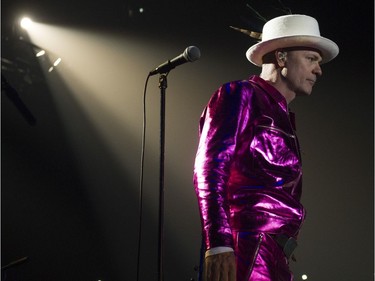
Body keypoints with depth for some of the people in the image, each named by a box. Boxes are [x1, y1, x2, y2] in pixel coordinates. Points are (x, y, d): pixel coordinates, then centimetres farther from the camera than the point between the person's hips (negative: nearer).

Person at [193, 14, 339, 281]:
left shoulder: (282, 117, 25)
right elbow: (210, 169, -12)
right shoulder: (241, 95, 0)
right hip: (249, 249, -9)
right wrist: (218, 245, -23)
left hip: (273, 257, 9)